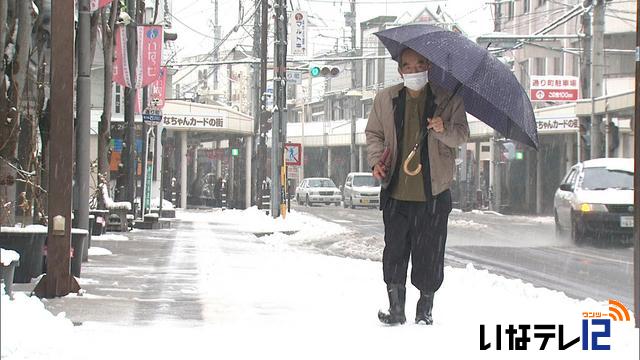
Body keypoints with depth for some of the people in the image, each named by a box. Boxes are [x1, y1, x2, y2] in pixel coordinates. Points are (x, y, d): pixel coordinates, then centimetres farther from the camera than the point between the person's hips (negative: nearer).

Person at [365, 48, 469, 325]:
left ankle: (425, 310, 15)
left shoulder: (448, 99, 1)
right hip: (396, 192, 2)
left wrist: (444, 129, -21)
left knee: (429, 255, 2)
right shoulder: (385, 99, 8)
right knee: (395, 250, 1)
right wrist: (376, 161, -1)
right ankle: (396, 309, 10)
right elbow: (373, 133, 16)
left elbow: (462, 135, 0)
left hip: (433, 194, -2)